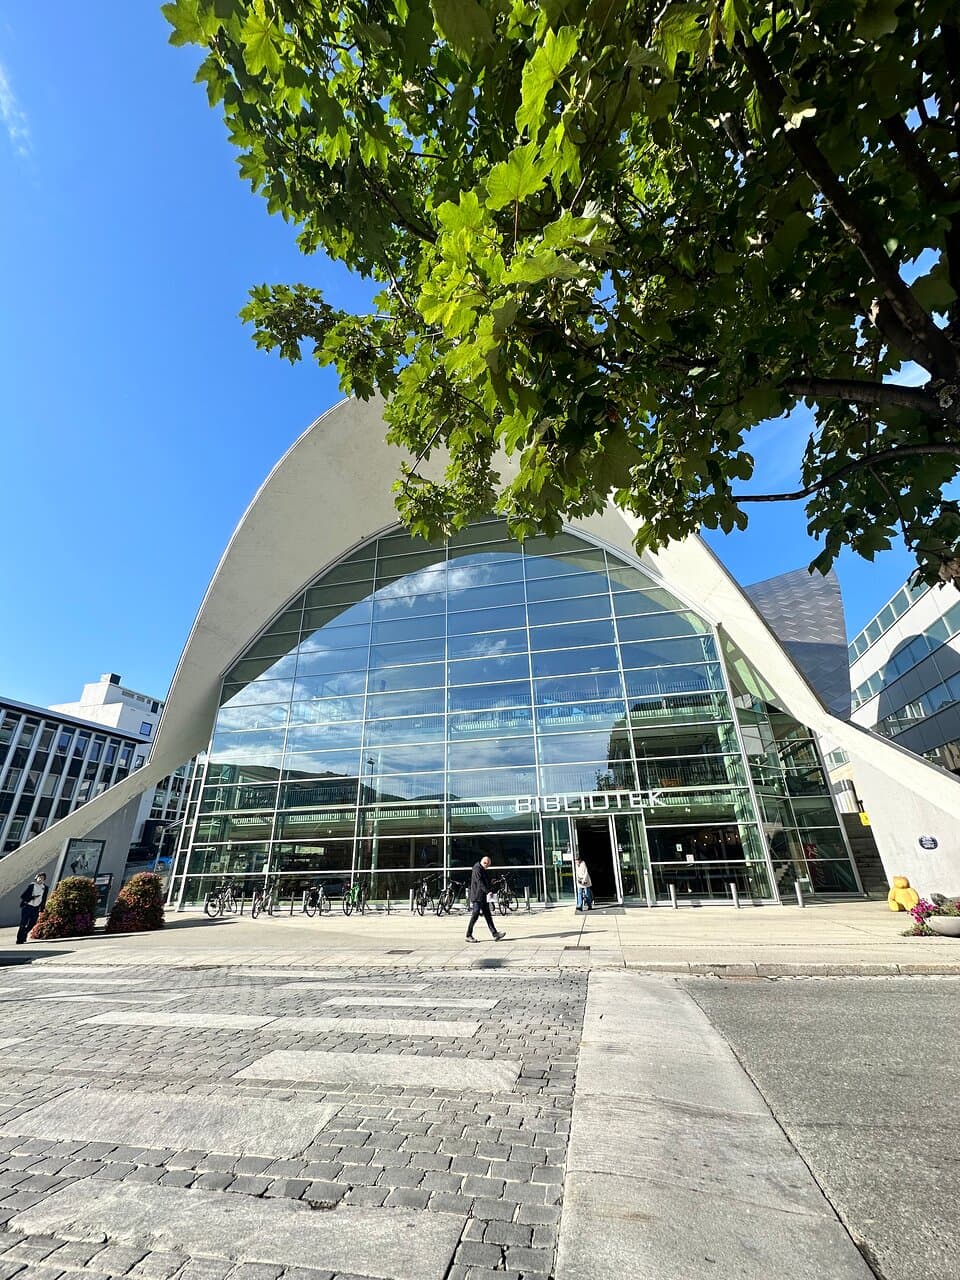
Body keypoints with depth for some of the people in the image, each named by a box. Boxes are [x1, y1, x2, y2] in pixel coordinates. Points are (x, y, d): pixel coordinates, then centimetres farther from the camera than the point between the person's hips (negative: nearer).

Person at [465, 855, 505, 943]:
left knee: (488, 916, 8)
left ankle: (495, 934, 8)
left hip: (483, 897, 10)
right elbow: (480, 883, -24)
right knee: (475, 916, -4)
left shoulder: (483, 870, 17)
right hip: (477, 897, -10)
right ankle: (468, 936, 7)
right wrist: (488, 891, -27)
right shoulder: (477, 869, -15)